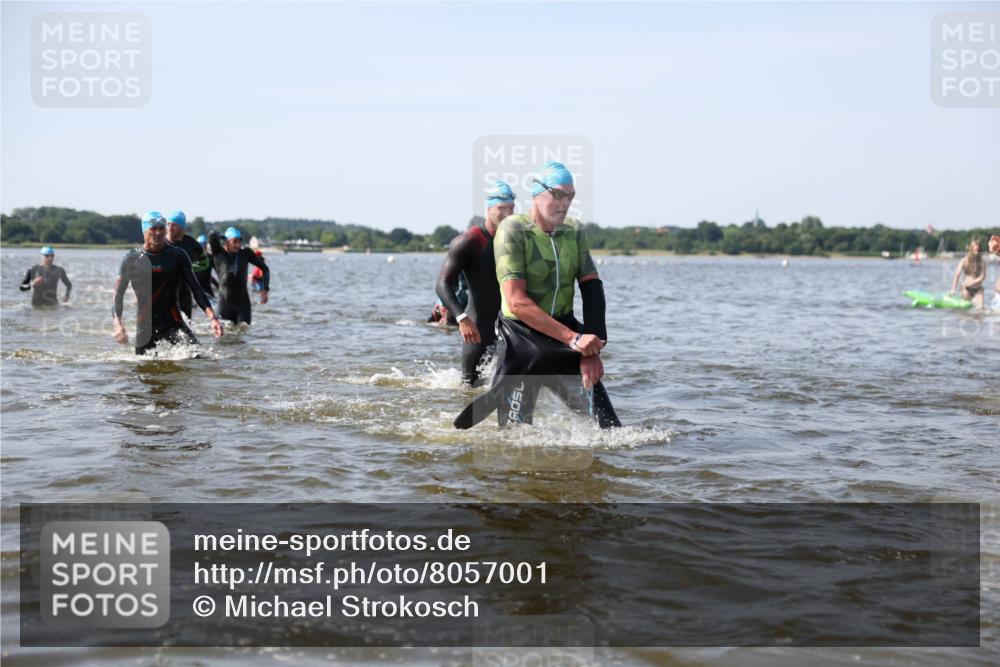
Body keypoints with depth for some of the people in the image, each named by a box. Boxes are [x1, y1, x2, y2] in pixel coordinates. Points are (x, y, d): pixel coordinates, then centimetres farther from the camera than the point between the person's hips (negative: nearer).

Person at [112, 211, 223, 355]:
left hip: (173, 322, 0)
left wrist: (212, 317, -12)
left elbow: (196, 289, 1)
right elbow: (118, 295, 1)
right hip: (145, 326, 1)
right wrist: (117, 324, -16)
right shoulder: (132, 259, 0)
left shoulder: (178, 256, 1)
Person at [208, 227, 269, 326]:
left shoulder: (246, 253, 0)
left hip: (243, 302, 1)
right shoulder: (218, 253, -4)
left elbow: (265, 269, 5)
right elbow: (212, 235, -20)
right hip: (225, 302, -1)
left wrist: (265, 289, -5)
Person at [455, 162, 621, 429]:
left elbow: (592, 290, 0)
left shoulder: (574, 231, 4)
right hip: (521, 343, -4)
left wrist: (592, 349, -15)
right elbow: (516, 302, -21)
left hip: (564, 339, 4)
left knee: (607, 423, -6)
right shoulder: (512, 230, -12)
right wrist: (573, 338, -26)